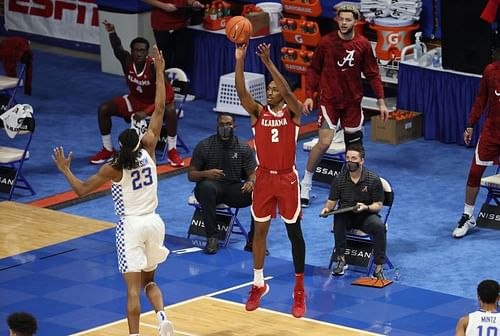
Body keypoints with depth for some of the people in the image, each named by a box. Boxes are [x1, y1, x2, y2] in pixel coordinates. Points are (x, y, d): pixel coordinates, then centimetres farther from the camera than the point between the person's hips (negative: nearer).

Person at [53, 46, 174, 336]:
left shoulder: (113, 169, -13)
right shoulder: (148, 151, -5)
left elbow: (81, 189, -7)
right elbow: (160, 110, -1)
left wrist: (65, 169, 8)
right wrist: (160, 73, 2)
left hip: (131, 227, -4)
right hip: (154, 223, 4)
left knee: (133, 287, -5)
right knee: (149, 281, 18)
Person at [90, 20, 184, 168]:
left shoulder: (154, 66, -30)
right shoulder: (127, 60, -20)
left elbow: (168, 94, -33)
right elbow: (117, 49, -43)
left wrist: (146, 112, -39)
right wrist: (112, 33, -65)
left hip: (154, 102, -4)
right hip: (134, 100, 4)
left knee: (170, 110, -37)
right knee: (103, 109, -12)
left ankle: (172, 152, -21)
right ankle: (108, 150, 4)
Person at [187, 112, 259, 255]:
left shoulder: (243, 148, 2)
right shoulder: (204, 146, -3)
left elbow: (253, 173, 4)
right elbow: (191, 175, -1)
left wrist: (251, 182, -22)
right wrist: (205, 173, -24)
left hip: (234, 189, 2)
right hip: (212, 186, -2)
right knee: (206, 186, -39)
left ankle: (253, 241, -15)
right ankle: (212, 237, -33)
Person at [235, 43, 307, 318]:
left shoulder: (293, 111, -6)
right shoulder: (258, 112, 0)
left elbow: (287, 92, -26)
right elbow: (241, 92, -16)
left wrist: (268, 62, -34)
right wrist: (239, 61, -30)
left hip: (287, 178, -3)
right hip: (264, 177, 3)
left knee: (294, 233, 4)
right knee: (260, 230, 9)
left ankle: (299, 290, 12)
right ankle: (258, 284, 23)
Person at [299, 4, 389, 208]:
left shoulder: (363, 45, -1)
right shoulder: (326, 42, -6)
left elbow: (372, 74, 5)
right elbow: (314, 70, 2)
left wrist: (381, 102, 1)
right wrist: (309, 95, -6)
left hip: (353, 101, 3)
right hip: (329, 100, -3)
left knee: (353, 142, 8)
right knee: (324, 142, -12)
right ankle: (305, 185, 3)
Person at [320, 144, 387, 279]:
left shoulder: (373, 180, -7)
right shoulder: (339, 179, -1)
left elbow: (378, 205, -4)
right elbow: (332, 201, 7)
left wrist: (366, 207, -26)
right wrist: (327, 208, -17)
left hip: (366, 216, -1)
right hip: (346, 216, 1)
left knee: (379, 226, -33)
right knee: (338, 219, -35)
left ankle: (379, 268, -25)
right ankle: (341, 260, -25)